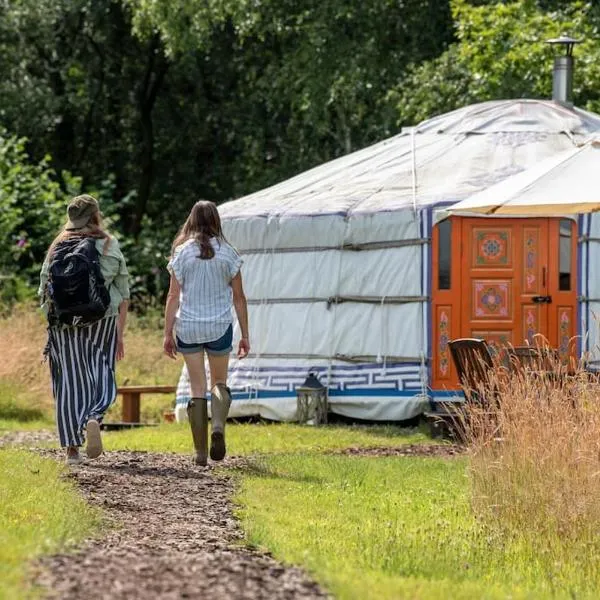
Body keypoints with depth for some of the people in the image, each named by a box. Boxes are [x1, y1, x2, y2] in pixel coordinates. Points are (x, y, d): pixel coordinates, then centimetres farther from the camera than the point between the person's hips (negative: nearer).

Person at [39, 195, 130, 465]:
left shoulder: (56, 249, 4)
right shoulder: (110, 247, 0)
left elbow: (44, 293, 3)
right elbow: (123, 297, 0)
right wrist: (120, 335, 6)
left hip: (63, 324, 2)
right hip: (101, 323, -2)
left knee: (69, 381, 7)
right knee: (101, 377, 7)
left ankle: (72, 448, 8)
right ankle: (93, 419, -23)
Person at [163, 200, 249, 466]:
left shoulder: (182, 252, -3)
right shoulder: (227, 253, -1)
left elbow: (173, 296, -3)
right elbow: (239, 297, 2)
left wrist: (168, 333, 4)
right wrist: (245, 335, 9)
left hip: (188, 328, 0)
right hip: (220, 327, 0)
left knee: (197, 388, 7)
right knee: (219, 382, 16)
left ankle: (201, 452, 4)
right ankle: (218, 426, -13)